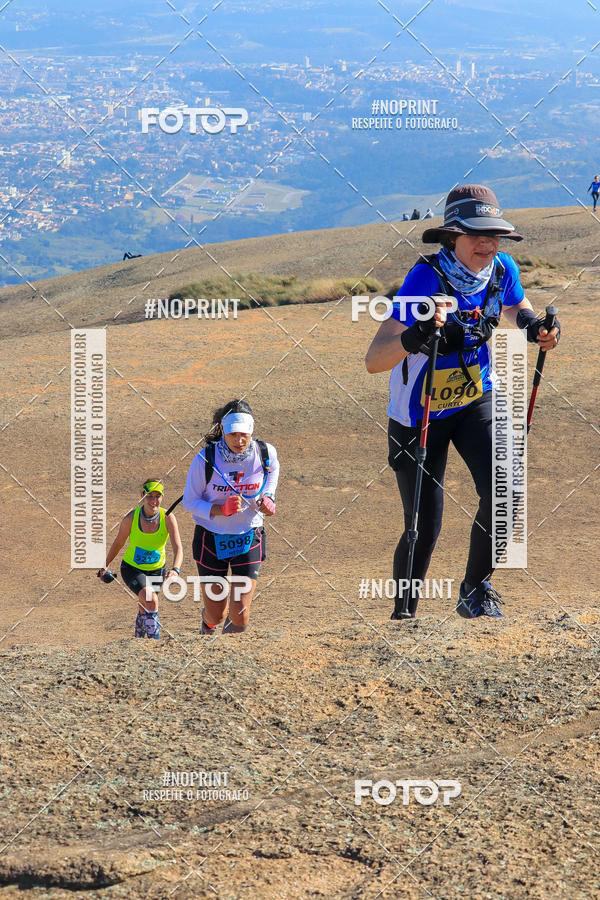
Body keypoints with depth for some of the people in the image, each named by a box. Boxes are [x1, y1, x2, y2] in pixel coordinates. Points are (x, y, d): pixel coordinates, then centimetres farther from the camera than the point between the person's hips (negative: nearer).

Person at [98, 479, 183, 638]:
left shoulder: (168, 518, -19)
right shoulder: (131, 518, -20)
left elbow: (178, 547, -27)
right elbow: (118, 543, -3)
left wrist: (175, 569, -43)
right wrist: (106, 565, 1)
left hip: (156, 570, 2)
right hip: (132, 569, -2)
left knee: (145, 608, 18)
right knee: (151, 601, -26)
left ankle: (138, 638, 46)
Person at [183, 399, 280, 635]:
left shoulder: (265, 453, -12)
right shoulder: (205, 459, -19)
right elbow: (189, 501, -10)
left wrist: (268, 497, -1)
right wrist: (221, 510, -26)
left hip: (249, 538, 1)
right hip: (211, 538, -1)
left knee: (240, 619, -6)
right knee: (215, 616, 6)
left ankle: (230, 631, 33)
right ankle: (208, 622, 47)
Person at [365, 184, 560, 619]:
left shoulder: (502, 269, -13)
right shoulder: (425, 278, -29)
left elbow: (516, 307, 14)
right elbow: (373, 361, -36)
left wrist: (533, 324, -10)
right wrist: (415, 337, -56)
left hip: (476, 400, 4)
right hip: (419, 413, -4)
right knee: (424, 529, 1)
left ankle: (476, 590, 4)